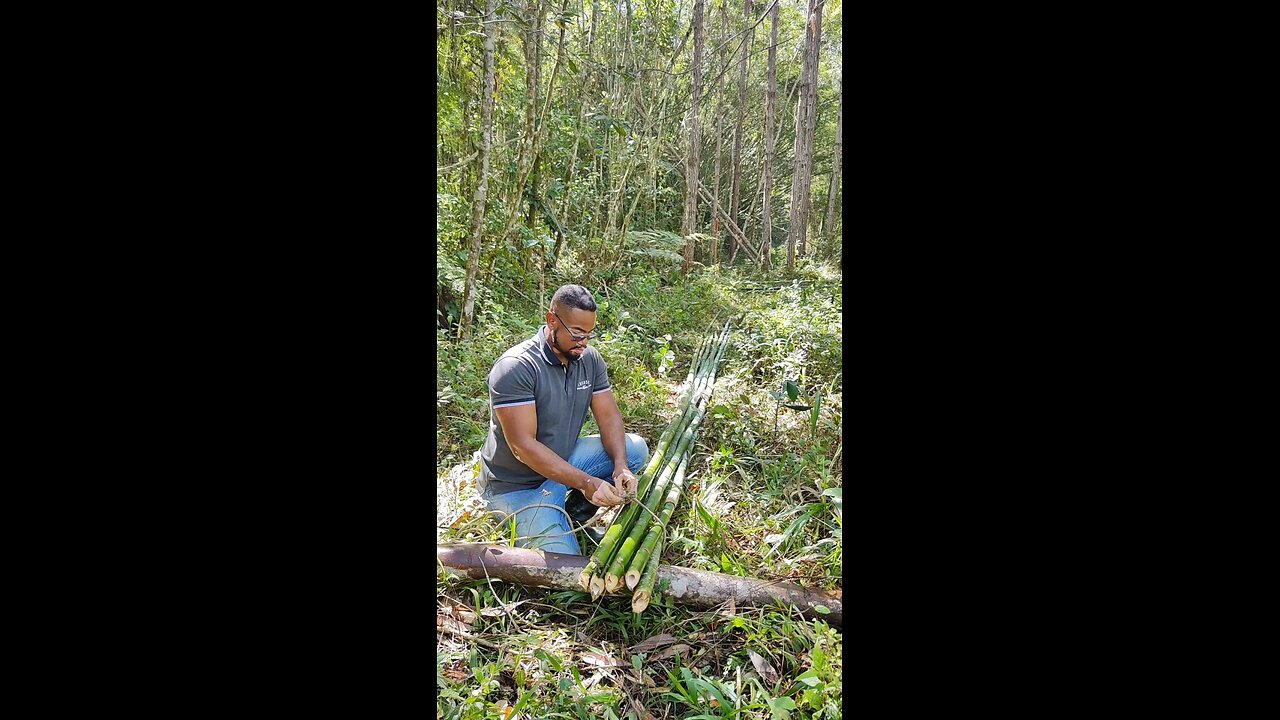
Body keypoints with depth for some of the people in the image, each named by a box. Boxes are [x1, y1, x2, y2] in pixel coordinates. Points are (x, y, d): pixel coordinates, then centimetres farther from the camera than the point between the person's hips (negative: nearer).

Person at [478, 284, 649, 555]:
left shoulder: (590, 359, -4)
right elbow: (523, 446, -29)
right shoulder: (516, 367, -26)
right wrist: (585, 482, -33)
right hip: (515, 486, -7)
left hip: (564, 461, 7)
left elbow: (609, 417, -3)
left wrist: (621, 467, -23)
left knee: (635, 448, -8)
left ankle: (572, 516, 1)